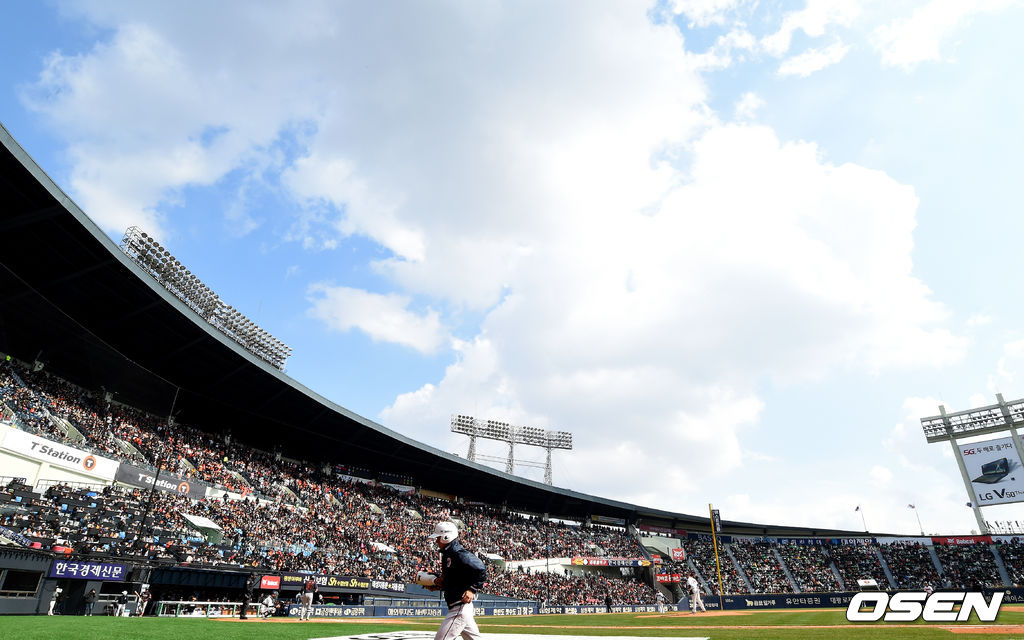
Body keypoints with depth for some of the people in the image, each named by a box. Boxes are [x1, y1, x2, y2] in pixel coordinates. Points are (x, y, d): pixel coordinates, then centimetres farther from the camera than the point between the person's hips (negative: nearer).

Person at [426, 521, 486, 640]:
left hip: (460, 606, -10)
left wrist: (472, 590, -23)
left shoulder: (459, 553, -17)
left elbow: (481, 571, -19)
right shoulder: (447, 554, 14)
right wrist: (437, 586, 10)